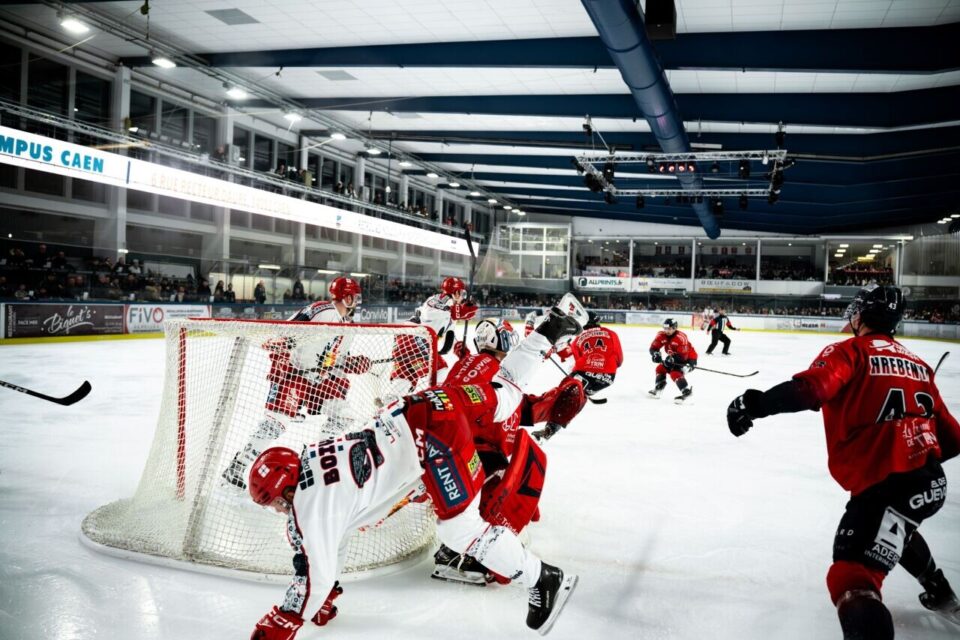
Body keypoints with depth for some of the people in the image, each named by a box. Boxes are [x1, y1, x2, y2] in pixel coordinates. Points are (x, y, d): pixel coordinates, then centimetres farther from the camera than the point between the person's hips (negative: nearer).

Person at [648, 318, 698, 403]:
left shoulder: (681, 338, -31)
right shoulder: (662, 335, -10)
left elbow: (683, 355, -33)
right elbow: (653, 347, -9)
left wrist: (672, 359, -44)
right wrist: (655, 354, -30)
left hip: (688, 358, -8)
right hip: (674, 357, 9)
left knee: (675, 373, -26)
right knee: (661, 368, 6)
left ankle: (687, 391, -25)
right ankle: (658, 389, 18)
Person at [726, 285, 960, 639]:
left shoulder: (850, 351, -2)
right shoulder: (917, 363, 18)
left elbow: (811, 389, -25)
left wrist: (756, 403, -28)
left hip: (885, 483, -8)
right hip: (932, 478, 9)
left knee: (851, 578, -14)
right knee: (893, 528, 39)